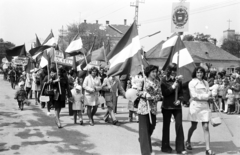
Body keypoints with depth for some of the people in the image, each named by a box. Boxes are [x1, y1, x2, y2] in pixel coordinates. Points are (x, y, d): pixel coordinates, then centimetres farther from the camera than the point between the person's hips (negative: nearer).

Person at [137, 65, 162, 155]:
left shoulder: (157, 82, 7)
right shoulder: (143, 81, -4)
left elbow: (159, 95, 1)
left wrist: (152, 98, -15)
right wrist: (146, 95, -15)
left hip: (153, 108, 5)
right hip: (143, 108, -5)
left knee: (151, 128, 12)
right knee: (144, 130, -5)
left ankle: (142, 140, 43)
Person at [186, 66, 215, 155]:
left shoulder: (205, 83, 13)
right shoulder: (192, 83, -1)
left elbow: (209, 95, 6)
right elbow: (194, 95, -11)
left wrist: (198, 97, -9)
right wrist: (206, 95, -8)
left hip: (205, 106, 3)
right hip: (195, 106, -3)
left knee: (206, 127, -4)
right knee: (194, 126, 8)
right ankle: (188, 142, 35)